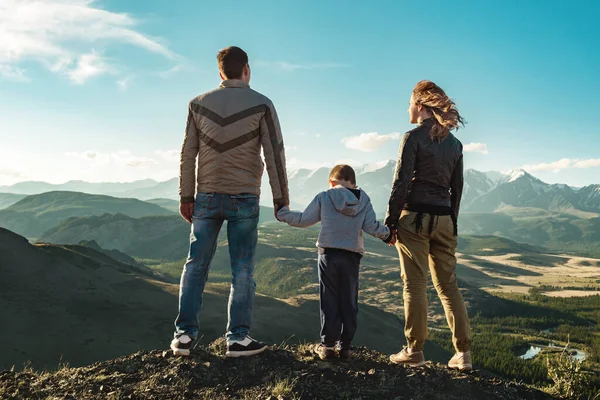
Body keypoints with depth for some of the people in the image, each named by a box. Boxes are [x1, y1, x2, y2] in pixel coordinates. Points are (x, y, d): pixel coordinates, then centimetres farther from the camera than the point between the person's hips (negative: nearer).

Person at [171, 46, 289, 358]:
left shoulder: (199, 104, 6)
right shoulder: (261, 105, -1)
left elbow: (188, 154, 3)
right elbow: (275, 154, -4)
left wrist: (186, 196, 7)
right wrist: (281, 198, 1)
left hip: (207, 196, 3)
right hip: (244, 197, -2)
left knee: (196, 265, 10)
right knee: (242, 269, 4)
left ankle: (184, 334, 11)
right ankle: (238, 338, 7)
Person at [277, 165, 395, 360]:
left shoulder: (323, 197, -1)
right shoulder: (364, 200, 3)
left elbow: (304, 220, 1)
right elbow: (371, 226, -4)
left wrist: (282, 213, 15)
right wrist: (388, 234, 14)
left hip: (328, 254, -1)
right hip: (352, 257, 2)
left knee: (329, 301, 6)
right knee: (349, 302, 10)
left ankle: (327, 344, 8)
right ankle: (345, 345, 14)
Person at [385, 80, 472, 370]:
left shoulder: (414, 137, -7)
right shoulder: (454, 143, 12)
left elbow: (401, 182, -12)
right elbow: (457, 187, 13)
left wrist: (390, 219, -6)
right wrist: (451, 221, 19)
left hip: (415, 217, -6)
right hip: (444, 219, 6)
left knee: (415, 284, 0)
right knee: (447, 284, 11)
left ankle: (414, 351, 5)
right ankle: (463, 352, 13)